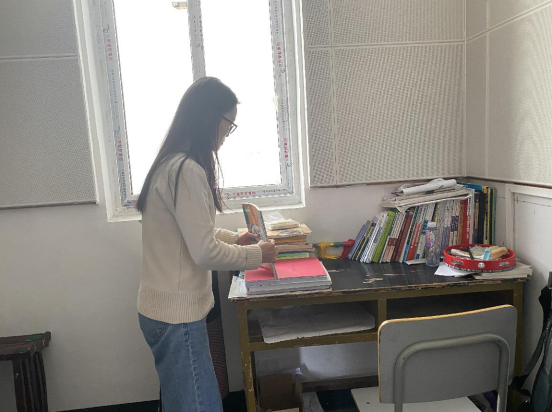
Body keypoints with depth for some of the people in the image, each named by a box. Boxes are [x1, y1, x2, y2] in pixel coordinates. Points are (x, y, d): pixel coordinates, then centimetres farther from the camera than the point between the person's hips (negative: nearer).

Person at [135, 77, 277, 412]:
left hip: (167, 308, 9)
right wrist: (257, 254, -9)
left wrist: (233, 239, 10)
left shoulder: (171, 163, 9)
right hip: (177, 314, -9)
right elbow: (204, 252, -23)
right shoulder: (187, 170, -22)